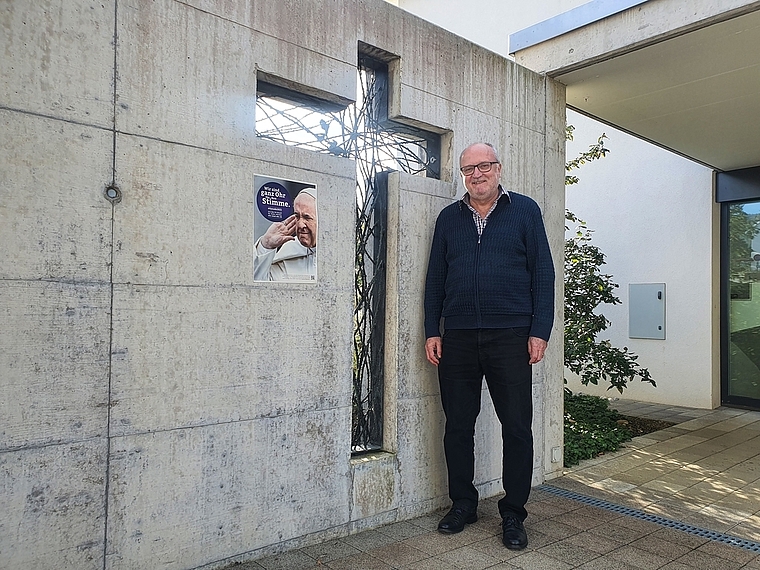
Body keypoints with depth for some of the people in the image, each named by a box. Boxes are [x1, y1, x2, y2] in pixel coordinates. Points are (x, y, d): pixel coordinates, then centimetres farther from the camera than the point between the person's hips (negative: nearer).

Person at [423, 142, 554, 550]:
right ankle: (462, 505, 25)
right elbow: (435, 278, 13)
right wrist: (431, 331, 5)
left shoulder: (525, 210, 6)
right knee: (458, 426, 9)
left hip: (510, 336, -2)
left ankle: (513, 514, 18)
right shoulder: (448, 218, 13)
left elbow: (542, 272, 2)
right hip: (457, 338, 3)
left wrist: (540, 330, -5)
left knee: (517, 428, 3)